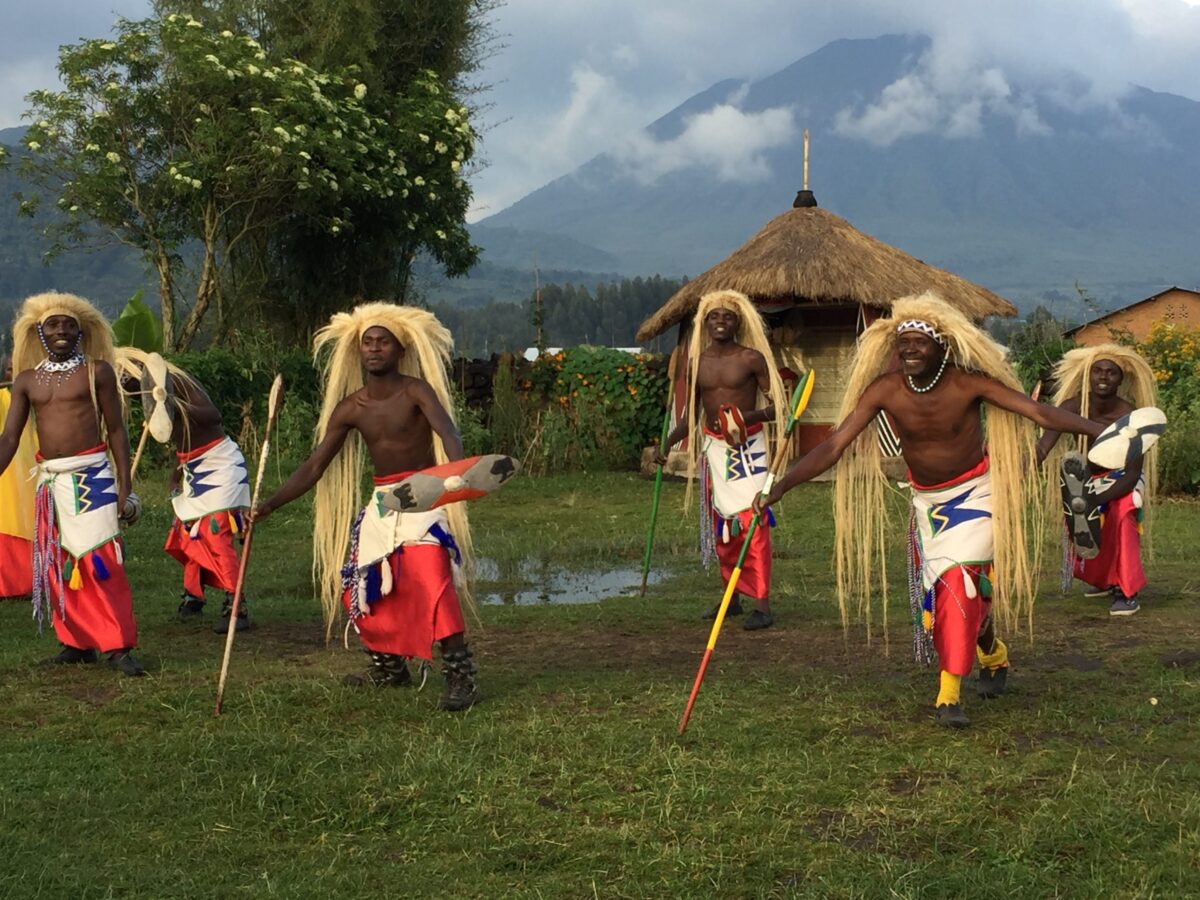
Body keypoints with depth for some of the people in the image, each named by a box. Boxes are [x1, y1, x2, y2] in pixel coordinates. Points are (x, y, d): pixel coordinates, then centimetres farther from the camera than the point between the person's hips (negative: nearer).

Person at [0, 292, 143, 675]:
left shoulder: (97, 371, 0)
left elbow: (116, 430, 0)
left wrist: (124, 486, -5)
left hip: (91, 475, -5)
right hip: (49, 481, 5)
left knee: (101, 563, -9)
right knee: (57, 568, 7)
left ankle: (118, 646, -5)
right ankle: (77, 643, 18)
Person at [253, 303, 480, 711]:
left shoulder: (415, 391, -10)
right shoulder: (349, 409, 3)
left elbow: (446, 430, -29)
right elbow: (314, 466, 5)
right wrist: (270, 504, -4)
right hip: (381, 502, 6)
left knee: (430, 578, -22)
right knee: (361, 586, 7)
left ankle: (461, 677, -17)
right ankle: (389, 666, 28)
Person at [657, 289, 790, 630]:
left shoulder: (751, 359, -7)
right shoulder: (697, 362, 7)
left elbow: (778, 405, -6)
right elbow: (691, 415, 16)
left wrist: (749, 416, -23)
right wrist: (667, 443, 2)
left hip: (747, 447, -5)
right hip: (714, 448, 5)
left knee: (751, 520, -12)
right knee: (721, 525, 10)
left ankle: (762, 605, -11)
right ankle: (733, 597, 22)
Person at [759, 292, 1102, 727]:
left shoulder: (967, 383, -22)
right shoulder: (884, 390, -17)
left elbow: (1037, 411, -26)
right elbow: (835, 444, -18)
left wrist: (1102, 430, -37)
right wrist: (781, 486, -26)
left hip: (975, 493, -3)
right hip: (927, 499, 3)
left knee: (958, 582, -16)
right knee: (939, 589, 8)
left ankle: (950, 693, -9)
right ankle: (993, 654, 37)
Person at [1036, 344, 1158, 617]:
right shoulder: (1073, 407, -27)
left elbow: (1132, 474, -29)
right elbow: (1042, 448, -37)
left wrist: (1096, 501, -44)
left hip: (1120, 479, -3)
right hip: (1086, 479, 4)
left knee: (1122, 517, -30)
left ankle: (1127, 592, -20)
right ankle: (1106, 581, 43)